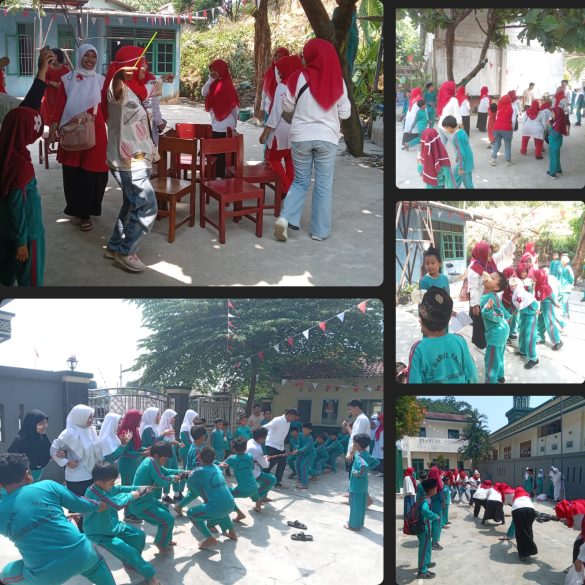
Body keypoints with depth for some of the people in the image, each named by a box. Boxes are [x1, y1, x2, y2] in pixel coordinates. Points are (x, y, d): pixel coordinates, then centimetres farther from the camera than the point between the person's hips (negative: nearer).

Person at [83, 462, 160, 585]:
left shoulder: (104, 487, -7)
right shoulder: (94, 493, -37)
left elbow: (119, 489, 13)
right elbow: (117, 504, -41)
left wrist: (139, 488, 3)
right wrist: (131, 496, -21)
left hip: (112, 526, 9)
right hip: (99, 534, -9)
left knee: (139, 535, 10)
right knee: (129, 551, -16)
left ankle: (131, 563, 31)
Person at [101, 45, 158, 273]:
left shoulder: (135, 90, 11)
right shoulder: (121, 90, -18)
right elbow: (114, 90, -44)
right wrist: (119, 76, -64)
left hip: (139, 159, 10)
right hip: (127, 162, -10)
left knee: (133, 205, 17)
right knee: (147, 207, -10)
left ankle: (115, 247, 28)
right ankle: (125, 251, 2)